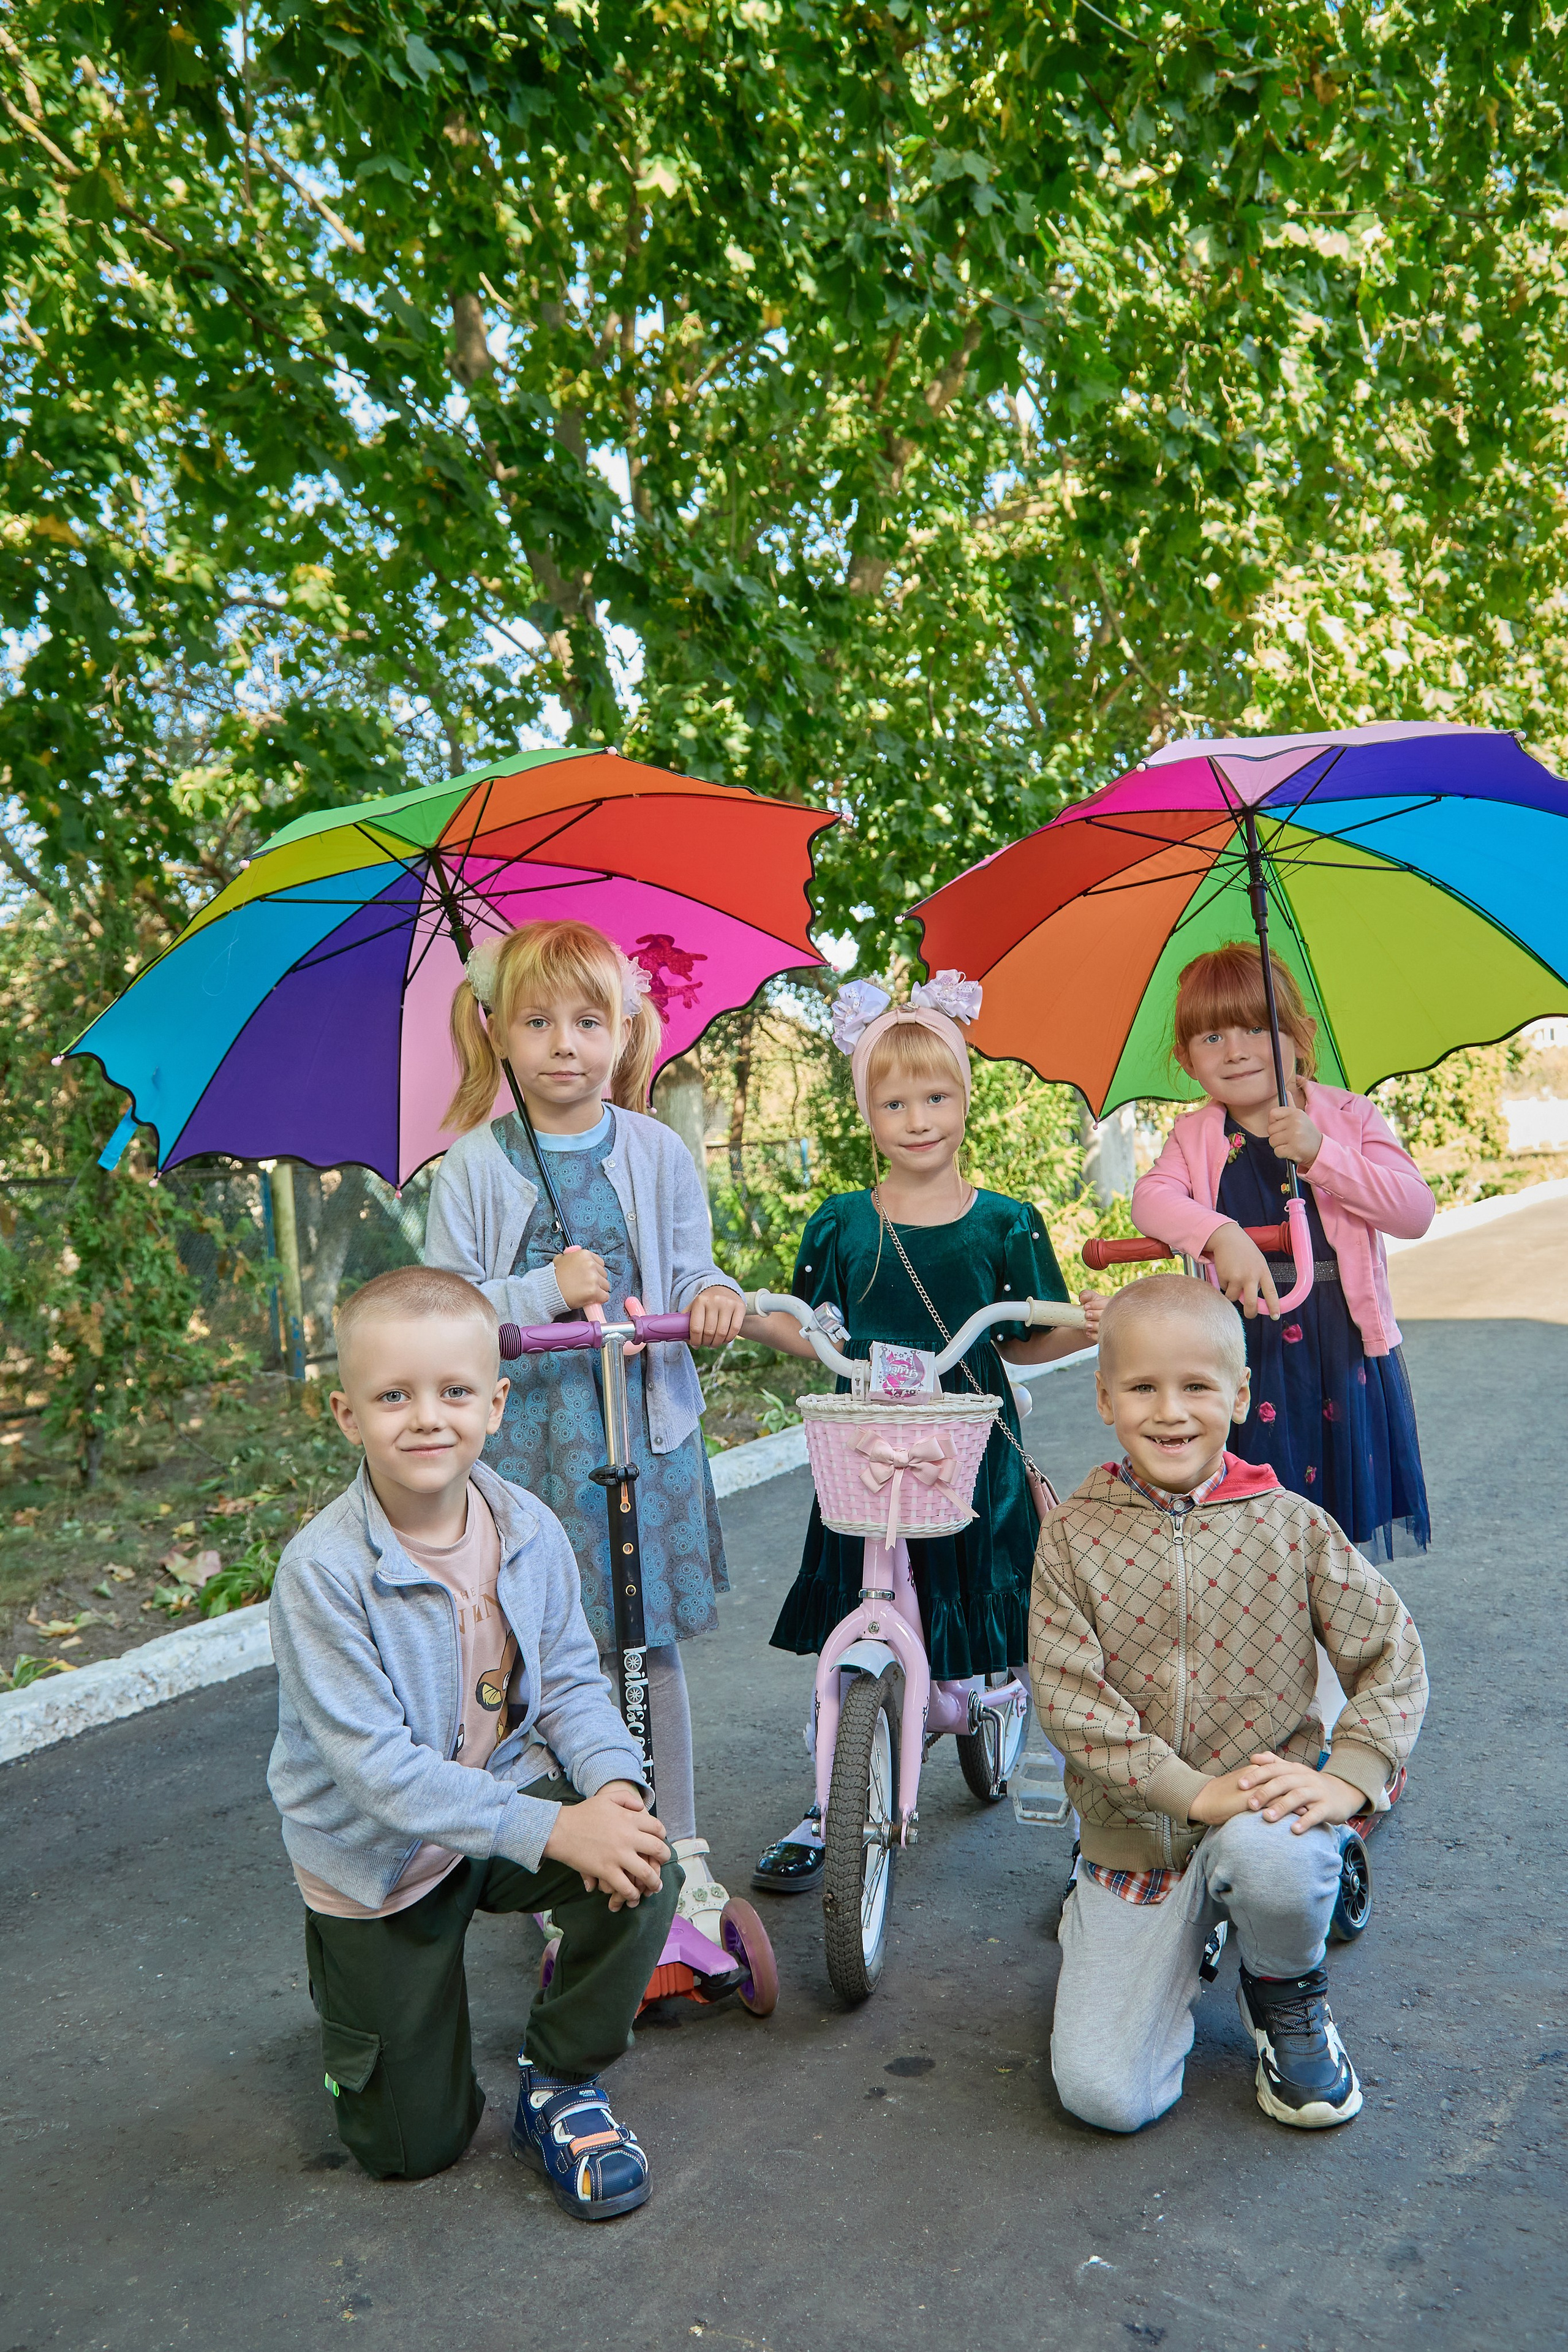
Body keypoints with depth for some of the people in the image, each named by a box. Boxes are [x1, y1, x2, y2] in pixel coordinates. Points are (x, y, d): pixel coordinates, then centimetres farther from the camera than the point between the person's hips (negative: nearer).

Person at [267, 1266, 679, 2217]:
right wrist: (552, 1828, -34)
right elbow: (378, 1767, -29)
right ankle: (350, 1987, 39)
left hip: (509, 1794, 3)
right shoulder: (324, 1571, -28)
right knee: (415, 2146, 7)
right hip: (379, 1859, -3)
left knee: (643, 1869, -26)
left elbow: (571, 1681, -3)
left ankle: (561, 2081, 3)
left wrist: (613, 1784, -24)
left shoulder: (530, 1529, -13)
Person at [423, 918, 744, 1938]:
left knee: (654, 1643, 10)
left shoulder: (658, 1154, 2)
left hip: (646, 1431, 1)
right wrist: (548, 1292, -20)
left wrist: (715, 1298, -16)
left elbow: (690, 1274, 7)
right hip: (524, 1438, -1)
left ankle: (680, 1847, 28)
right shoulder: (474, 1167, -3)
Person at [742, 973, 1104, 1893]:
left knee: (995, 1629, 5)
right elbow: (819, 1335, 10)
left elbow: (1024, 1341, 5)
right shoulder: (842, 1224, 2)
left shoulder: (1006, 1223, -1)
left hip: (974, 1455, -1)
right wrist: (743, 1315, -5)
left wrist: (1087, 1329, -14)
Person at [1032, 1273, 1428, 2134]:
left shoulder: (1292, 1526, -5)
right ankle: (1181, 1938, 25)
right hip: (1134, 1831, 1)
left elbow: (1392, 1652, -3)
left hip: (1264, 1812, 0)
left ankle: (1287, 1989, 1)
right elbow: (1066, 1694, -12)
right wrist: (1193, 1791, -21)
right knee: (1103, 2093, -8)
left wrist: (1349, 1776, -19)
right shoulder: (1073, 1536, -7)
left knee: (1264, 1852, -38)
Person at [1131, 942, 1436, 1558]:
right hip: (1246, 1360, 0)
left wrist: (1319, 1154, -20)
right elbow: (1151, 1197, -16)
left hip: (1346, 1352, 0)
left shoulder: (1350, 1117, 2)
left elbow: (1416, 1212, -10)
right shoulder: (1195, 1137, 4)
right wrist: (1221, 1234, -35)